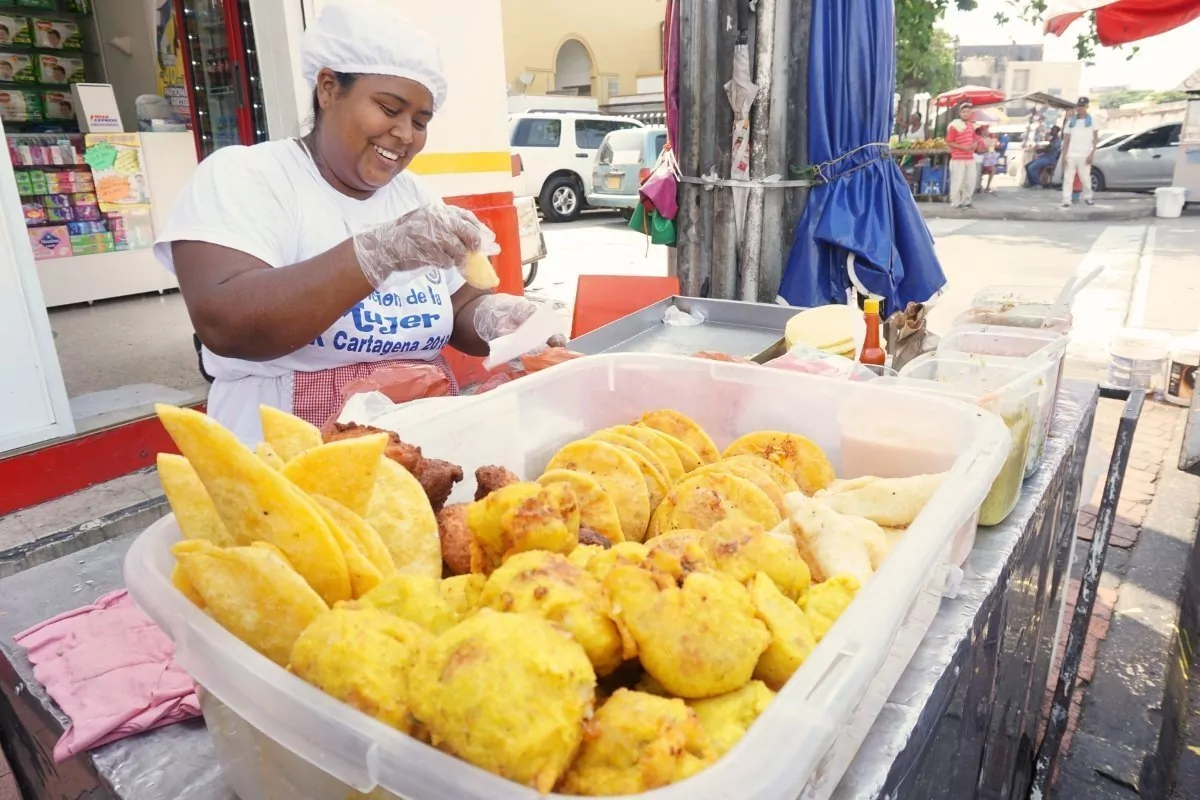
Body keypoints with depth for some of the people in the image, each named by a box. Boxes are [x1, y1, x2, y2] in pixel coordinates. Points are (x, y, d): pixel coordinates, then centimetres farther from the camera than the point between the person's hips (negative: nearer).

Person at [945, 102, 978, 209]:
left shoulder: (971, 126, 14)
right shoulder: (955, 126, -9)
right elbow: (948, 142, -12)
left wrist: (974, 145, 2)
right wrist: (962, 147, -19)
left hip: (970, 158, 7)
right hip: (958, 159, -7)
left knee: (970, 182, 10)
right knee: (957, 182, -6)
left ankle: (965, 201, 21)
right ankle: (955, 203, 2)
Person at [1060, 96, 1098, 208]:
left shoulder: (1092, 120, 7)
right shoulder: (1071, 121, 12)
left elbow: (1096, 139, 4)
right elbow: (1066, 140, 9)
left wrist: (1092, 154, -7)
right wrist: (1064, 156, 0)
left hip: (1084, 156, -1)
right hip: (1071, 155, 2)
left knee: (1085, 179, 2)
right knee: (1068, 178, -5)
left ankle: (1088, 198, 20)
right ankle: (1066, 201, -5)